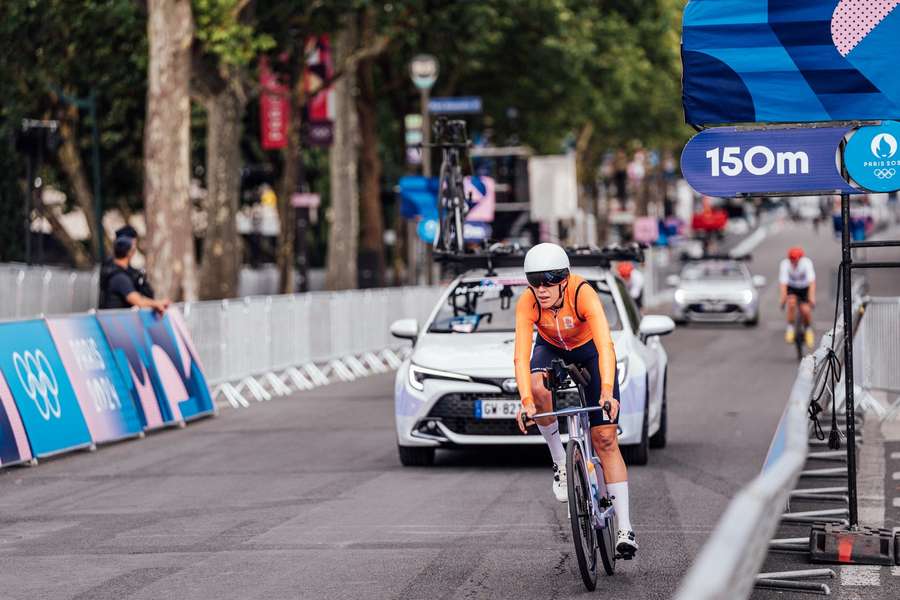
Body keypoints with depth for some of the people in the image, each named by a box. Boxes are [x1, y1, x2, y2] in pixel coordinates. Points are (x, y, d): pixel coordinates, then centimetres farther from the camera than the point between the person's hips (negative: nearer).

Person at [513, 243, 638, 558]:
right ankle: (559, 461, -11)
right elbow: (522, 355, -38)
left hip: (589, 350, -2)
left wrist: (607, 391, -61)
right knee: (538, 387, -35)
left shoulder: (583, 294, -36)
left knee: (605, 437, -11)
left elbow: (605, 345, -46)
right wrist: (525, 401, -53)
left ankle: (625, 529, -12)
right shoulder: (527, 303, -30)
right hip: (552, 348, 2)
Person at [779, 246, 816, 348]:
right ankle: (790, 328, -12)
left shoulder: (806, 263, -27)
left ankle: (808, 329, 12)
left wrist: (812, 298, -45)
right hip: (791, 288, 0)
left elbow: (812, 281, -34)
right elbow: (783, 283, -30)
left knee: (805, 310, -20)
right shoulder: (785, 264, -25)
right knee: (791, 302, -31)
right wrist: (783, 298, -43)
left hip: (805, 288, 0)